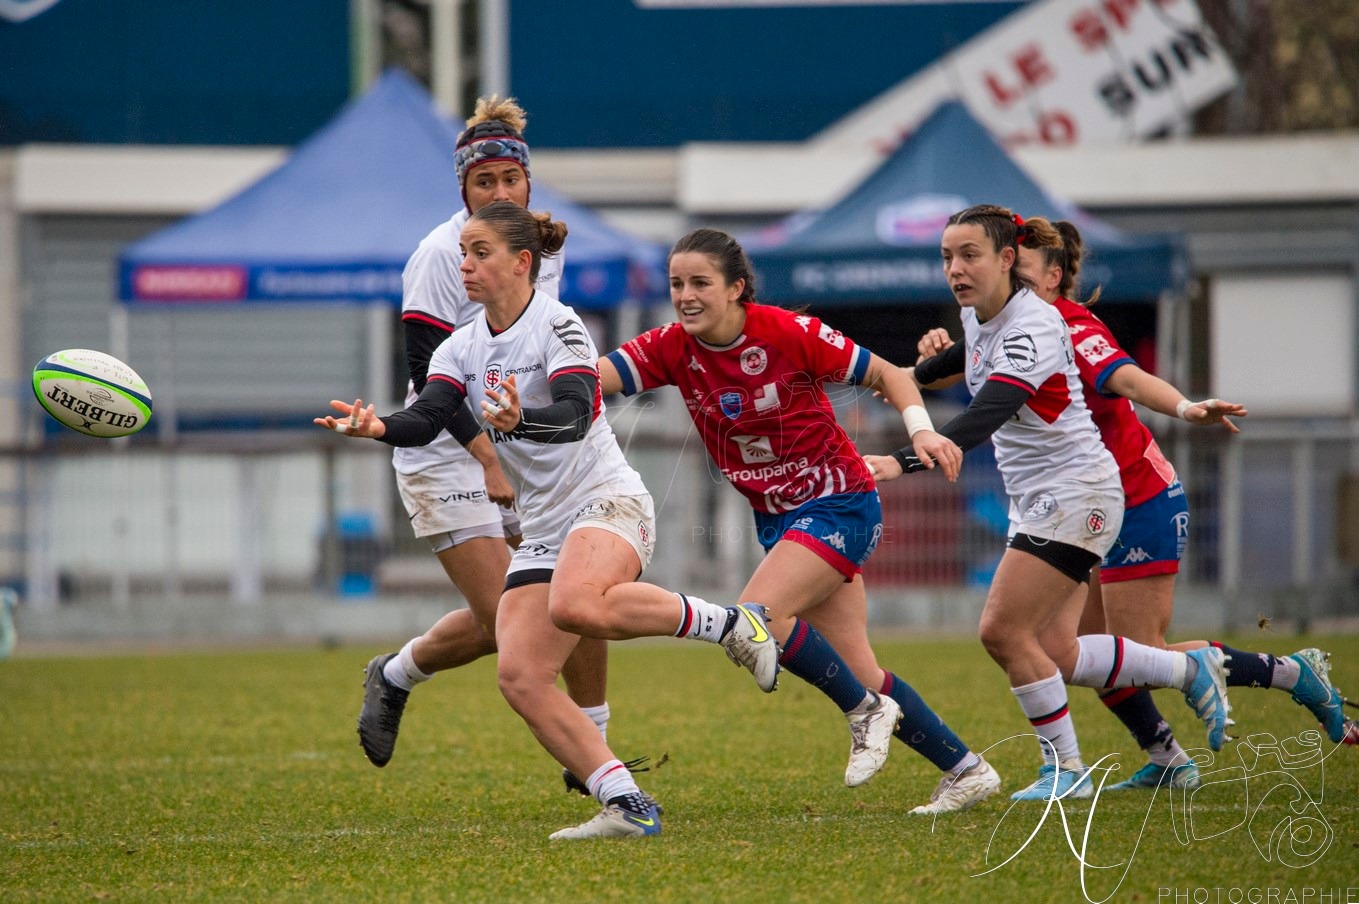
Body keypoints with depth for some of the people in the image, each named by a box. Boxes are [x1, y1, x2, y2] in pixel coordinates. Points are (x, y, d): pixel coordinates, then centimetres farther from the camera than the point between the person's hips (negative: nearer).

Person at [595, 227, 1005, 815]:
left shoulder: (790, 334, -17)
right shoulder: (672, 349, -5)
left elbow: (885, 375, -6)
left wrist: (922, 431, -23)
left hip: (839, 505, -6)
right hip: (776, 518, 6)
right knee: (857, 670, 6)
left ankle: (867, 711, -5)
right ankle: (966, 770, 18)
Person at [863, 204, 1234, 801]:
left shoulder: (1032, 327, -23)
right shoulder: (978, 315, 4)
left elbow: (985, 416, -38)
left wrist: (904, 461, -49)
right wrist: (914, 375, 44)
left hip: (1075, 494, -9)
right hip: (1035, 503, 9)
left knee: (1002, 630, -12)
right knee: (1054, 654, 3)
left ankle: (1066, 767, 2)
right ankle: (1191, 671, 19)